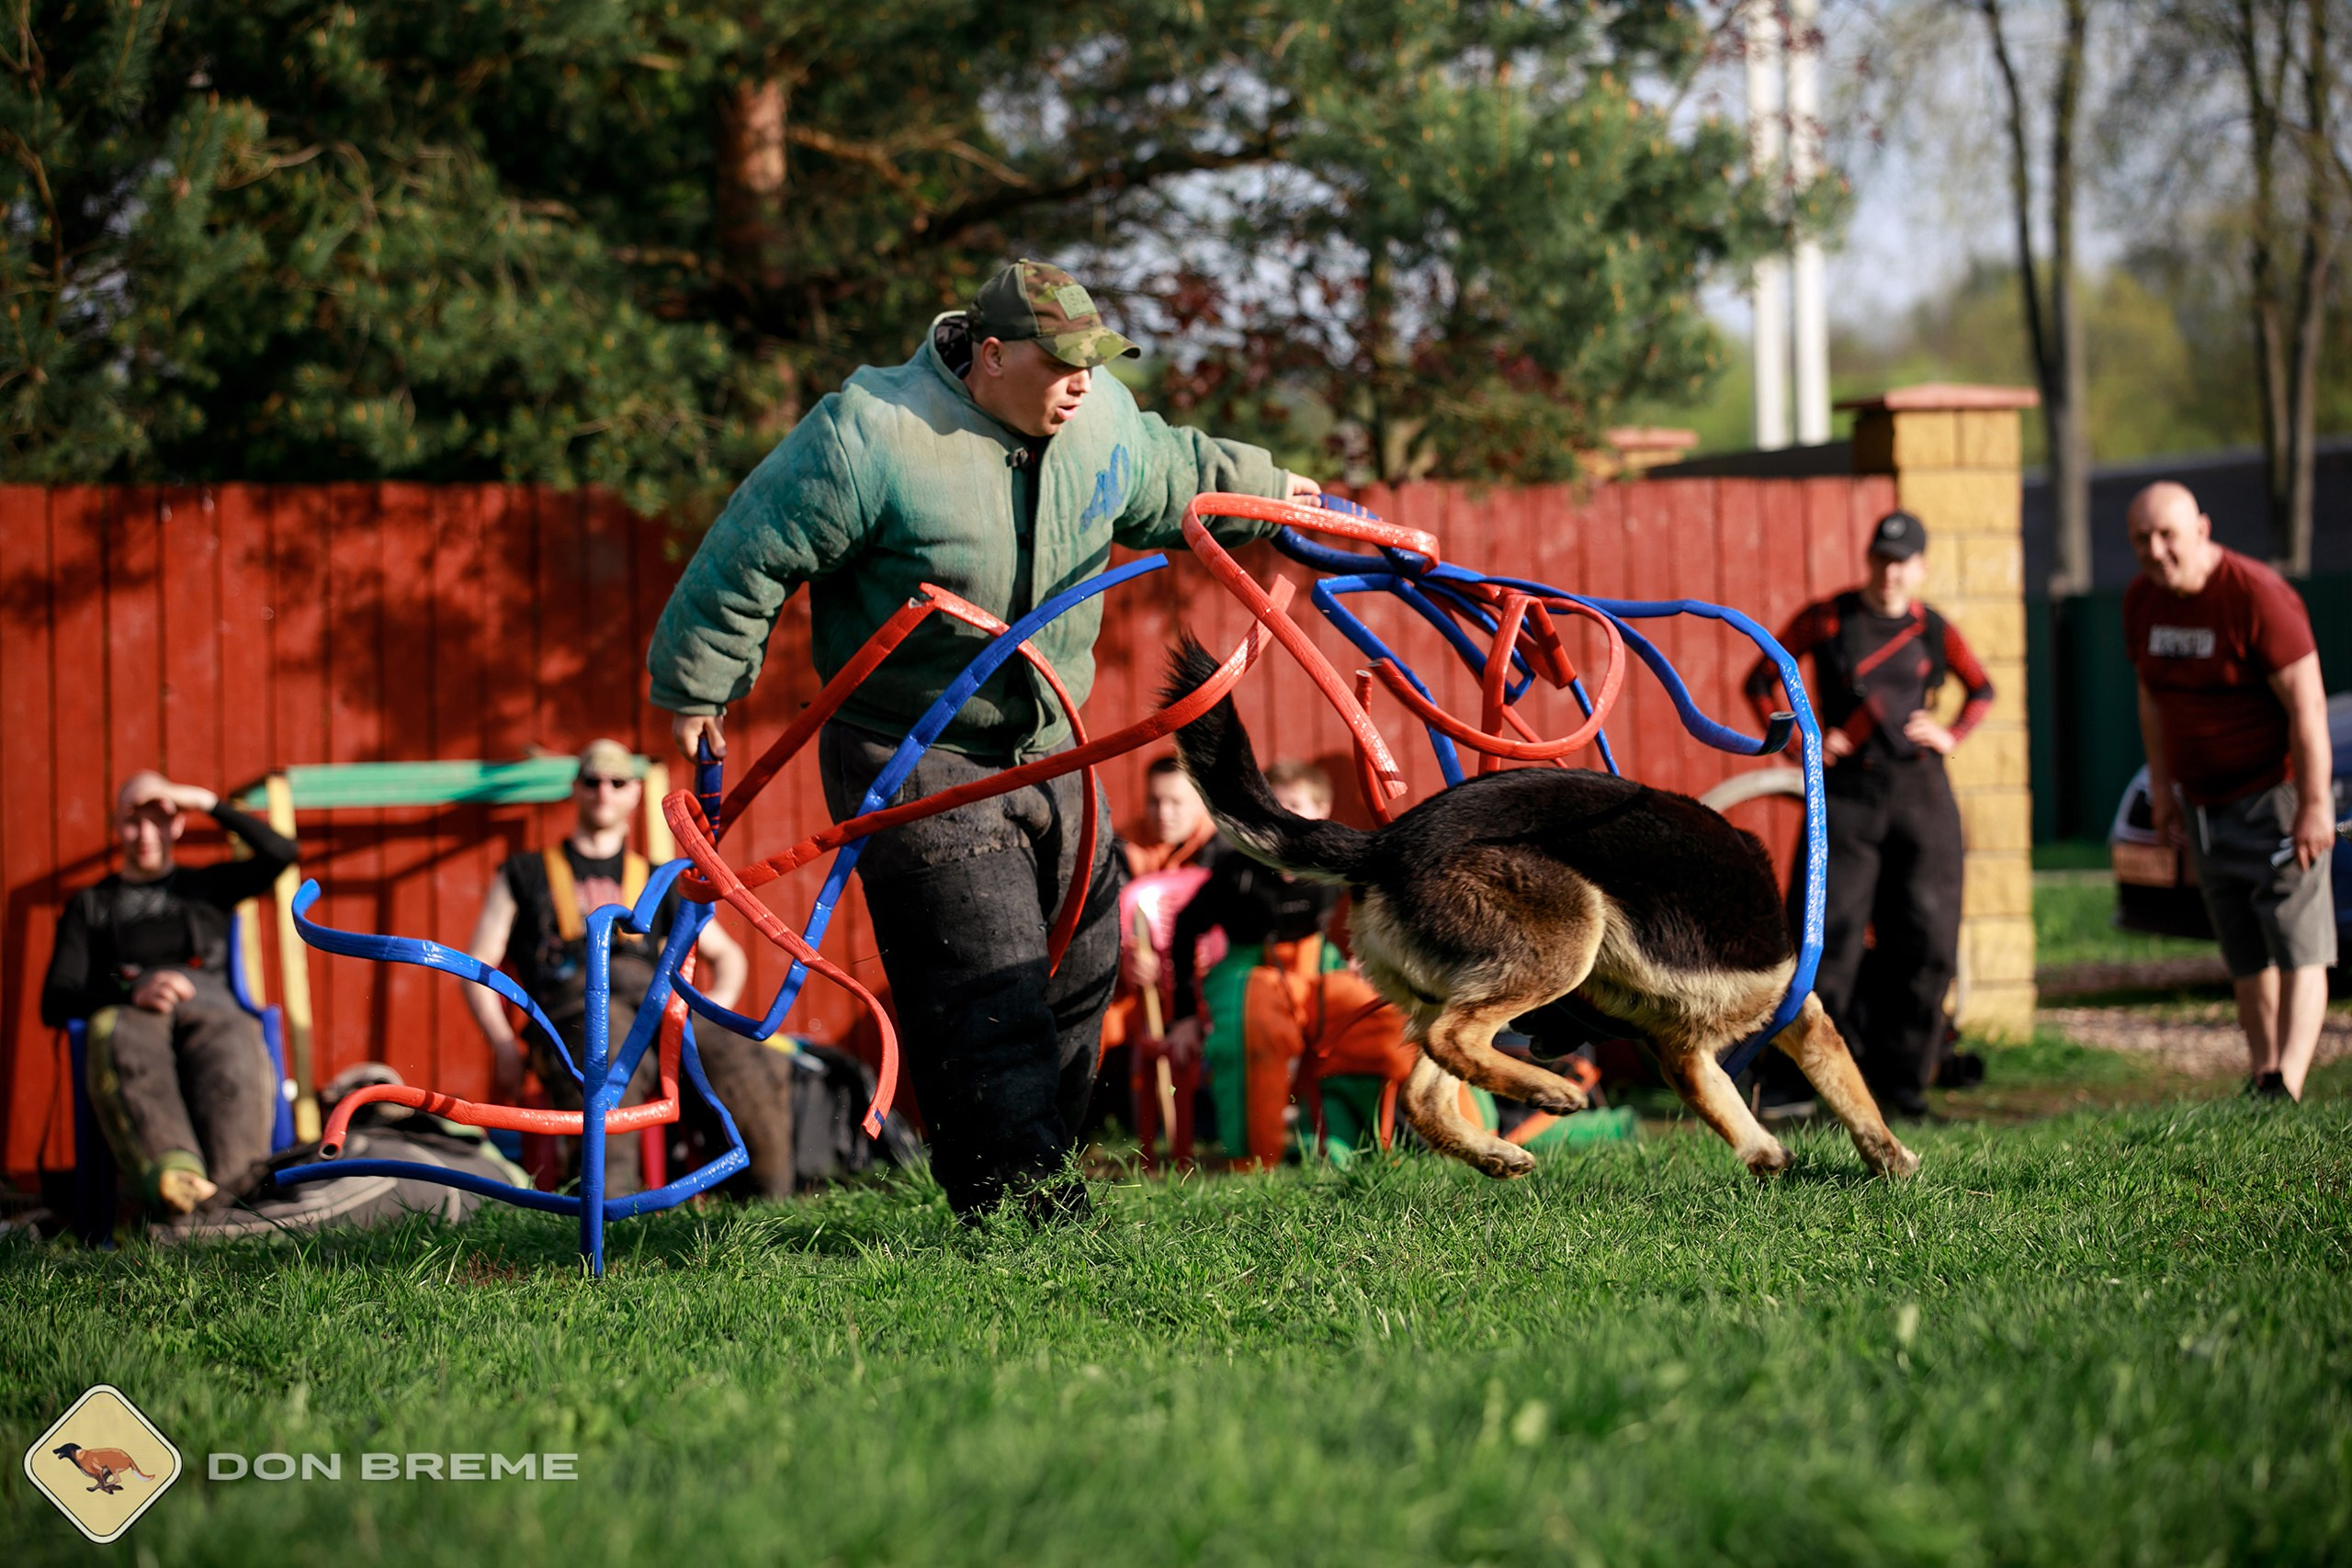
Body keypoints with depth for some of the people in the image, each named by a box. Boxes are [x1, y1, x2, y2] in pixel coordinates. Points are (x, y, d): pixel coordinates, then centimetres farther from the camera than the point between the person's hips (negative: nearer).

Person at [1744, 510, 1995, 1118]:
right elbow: (1761, 681, 7)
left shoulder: (1934, 632, 7)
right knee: (1829, 937, -9)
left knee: (1924, 941, 1)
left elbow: (1981, 689, 24)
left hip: (1920, 791, 3)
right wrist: (1797, 743, -5)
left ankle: (1902, 1083, 11)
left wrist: (1952, 737, 6)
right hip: (1848, 792, -3)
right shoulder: (1827, 619, 0)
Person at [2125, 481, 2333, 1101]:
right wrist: (2162, 787, 15)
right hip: (2205, 805, 7)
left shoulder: (2256, 595, -19)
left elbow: (2307, 704, -19)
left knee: (2297, 949, -10)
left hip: (2276, 789, -7)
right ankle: (2261, 1077, 13)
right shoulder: (2142, 600, 3)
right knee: (2247, 958, 9)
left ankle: (2286, 1086, -20)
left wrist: (2315, 804, -21)